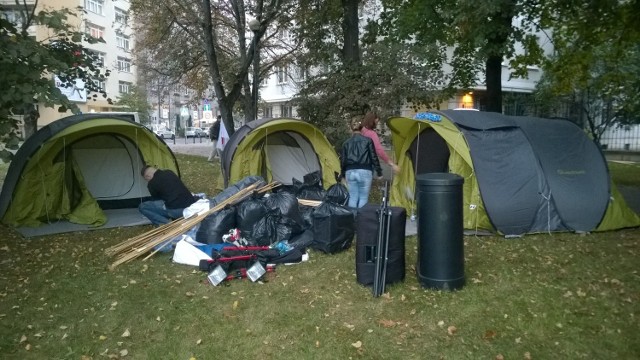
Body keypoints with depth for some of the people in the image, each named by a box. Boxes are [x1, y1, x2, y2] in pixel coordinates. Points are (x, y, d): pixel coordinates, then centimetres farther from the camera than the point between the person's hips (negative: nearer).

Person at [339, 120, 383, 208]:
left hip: (350, 172, 3)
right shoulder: (368, 141, 1)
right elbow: (374, 157, 0)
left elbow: (343, 160, 9)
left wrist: (342, 174, 22)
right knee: (363, 198, 4)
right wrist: (379, 172, 7)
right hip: (364, 172, -2)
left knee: (352, 197, 9)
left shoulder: (346, 143, 7)